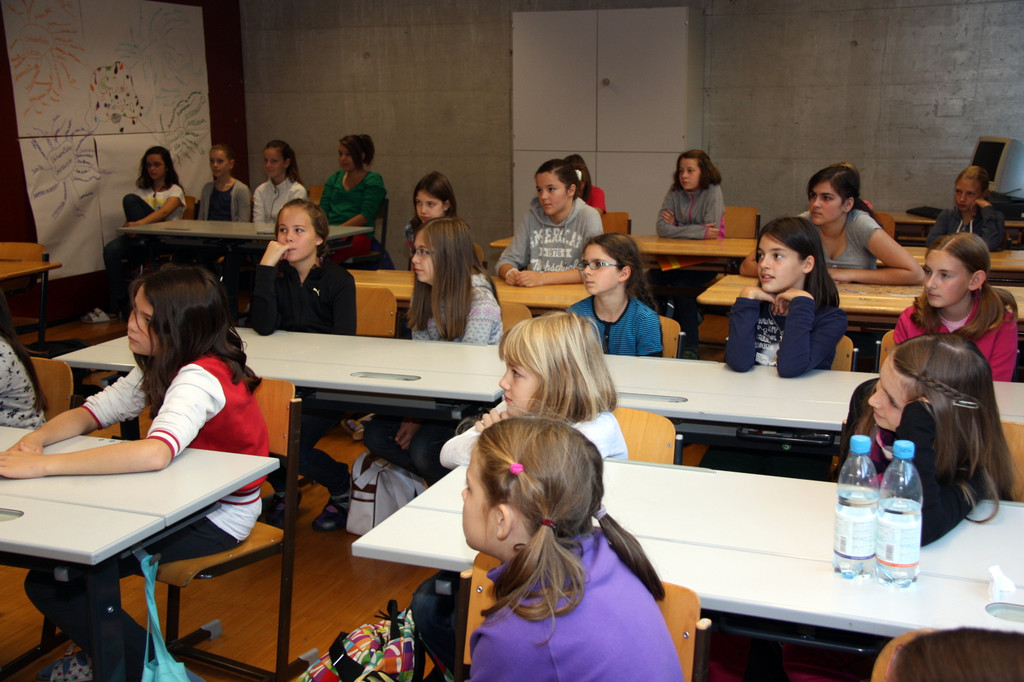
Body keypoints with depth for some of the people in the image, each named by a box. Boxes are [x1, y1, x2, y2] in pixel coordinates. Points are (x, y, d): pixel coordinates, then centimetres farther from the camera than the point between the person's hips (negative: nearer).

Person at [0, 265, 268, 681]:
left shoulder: (201, 378, -26)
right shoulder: (162, 368, 5)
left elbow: (155, 453, -42)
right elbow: (94, 410, 7)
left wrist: (42, 466, -41)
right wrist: (38, 437, -14)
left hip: (215, 519, -9)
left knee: (49, 581, -13)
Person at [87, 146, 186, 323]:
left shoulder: (175, 191, 6)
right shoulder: (141, 190, 23)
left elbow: (164, 212, -17)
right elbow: (130, 220, 12)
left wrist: (139, 223, -35)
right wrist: (129, 226, -15)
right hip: (140, 241, 5)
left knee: (129, 199, -20)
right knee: (111, 250, -30)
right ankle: (119, 307, -23)